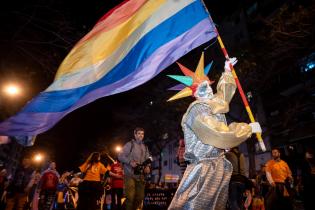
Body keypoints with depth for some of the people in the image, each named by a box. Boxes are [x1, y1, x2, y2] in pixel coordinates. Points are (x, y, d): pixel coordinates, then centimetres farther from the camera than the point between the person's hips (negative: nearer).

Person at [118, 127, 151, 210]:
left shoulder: (145, 147, 17)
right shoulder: (129, 144, -1)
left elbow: (148, 159, 17)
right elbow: (120, 156, -6)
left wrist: (147, 167, -4)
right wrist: (130, 162, -18)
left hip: (140, 175, 6)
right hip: (130, 175, -6)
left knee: (140, 197, 10)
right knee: (130, 196, -11)